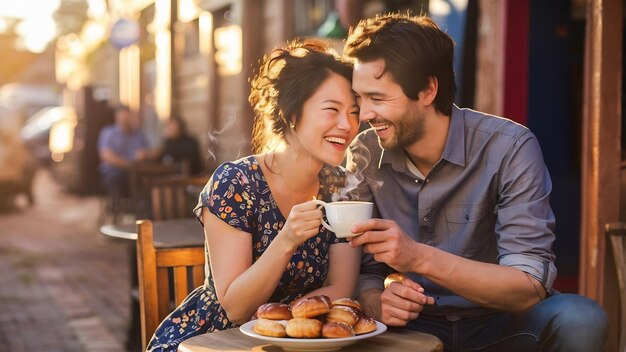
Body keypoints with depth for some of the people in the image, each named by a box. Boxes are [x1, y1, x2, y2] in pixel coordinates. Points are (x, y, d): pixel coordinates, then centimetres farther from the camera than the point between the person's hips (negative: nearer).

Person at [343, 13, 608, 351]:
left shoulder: (509, 148, -16)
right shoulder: (365, 155, -5)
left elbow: (531, 286, -21)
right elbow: (364, 272, -1)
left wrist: (419, 257, -33)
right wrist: (378, 303, -24)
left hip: (499, 324, -1)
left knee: (578, 318, -30)